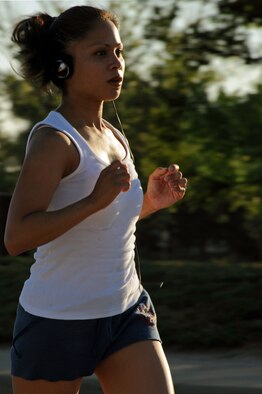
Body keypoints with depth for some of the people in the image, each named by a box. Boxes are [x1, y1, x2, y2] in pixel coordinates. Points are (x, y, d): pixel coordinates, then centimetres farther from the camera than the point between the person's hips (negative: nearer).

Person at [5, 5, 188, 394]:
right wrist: (94, 201, -34)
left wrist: (152, 201, 5)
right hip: (56, 321, -7)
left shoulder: (114, 138, 8)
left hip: (126, 315, 7)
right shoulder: (52, 140, -15)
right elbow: (17, 237, -27)